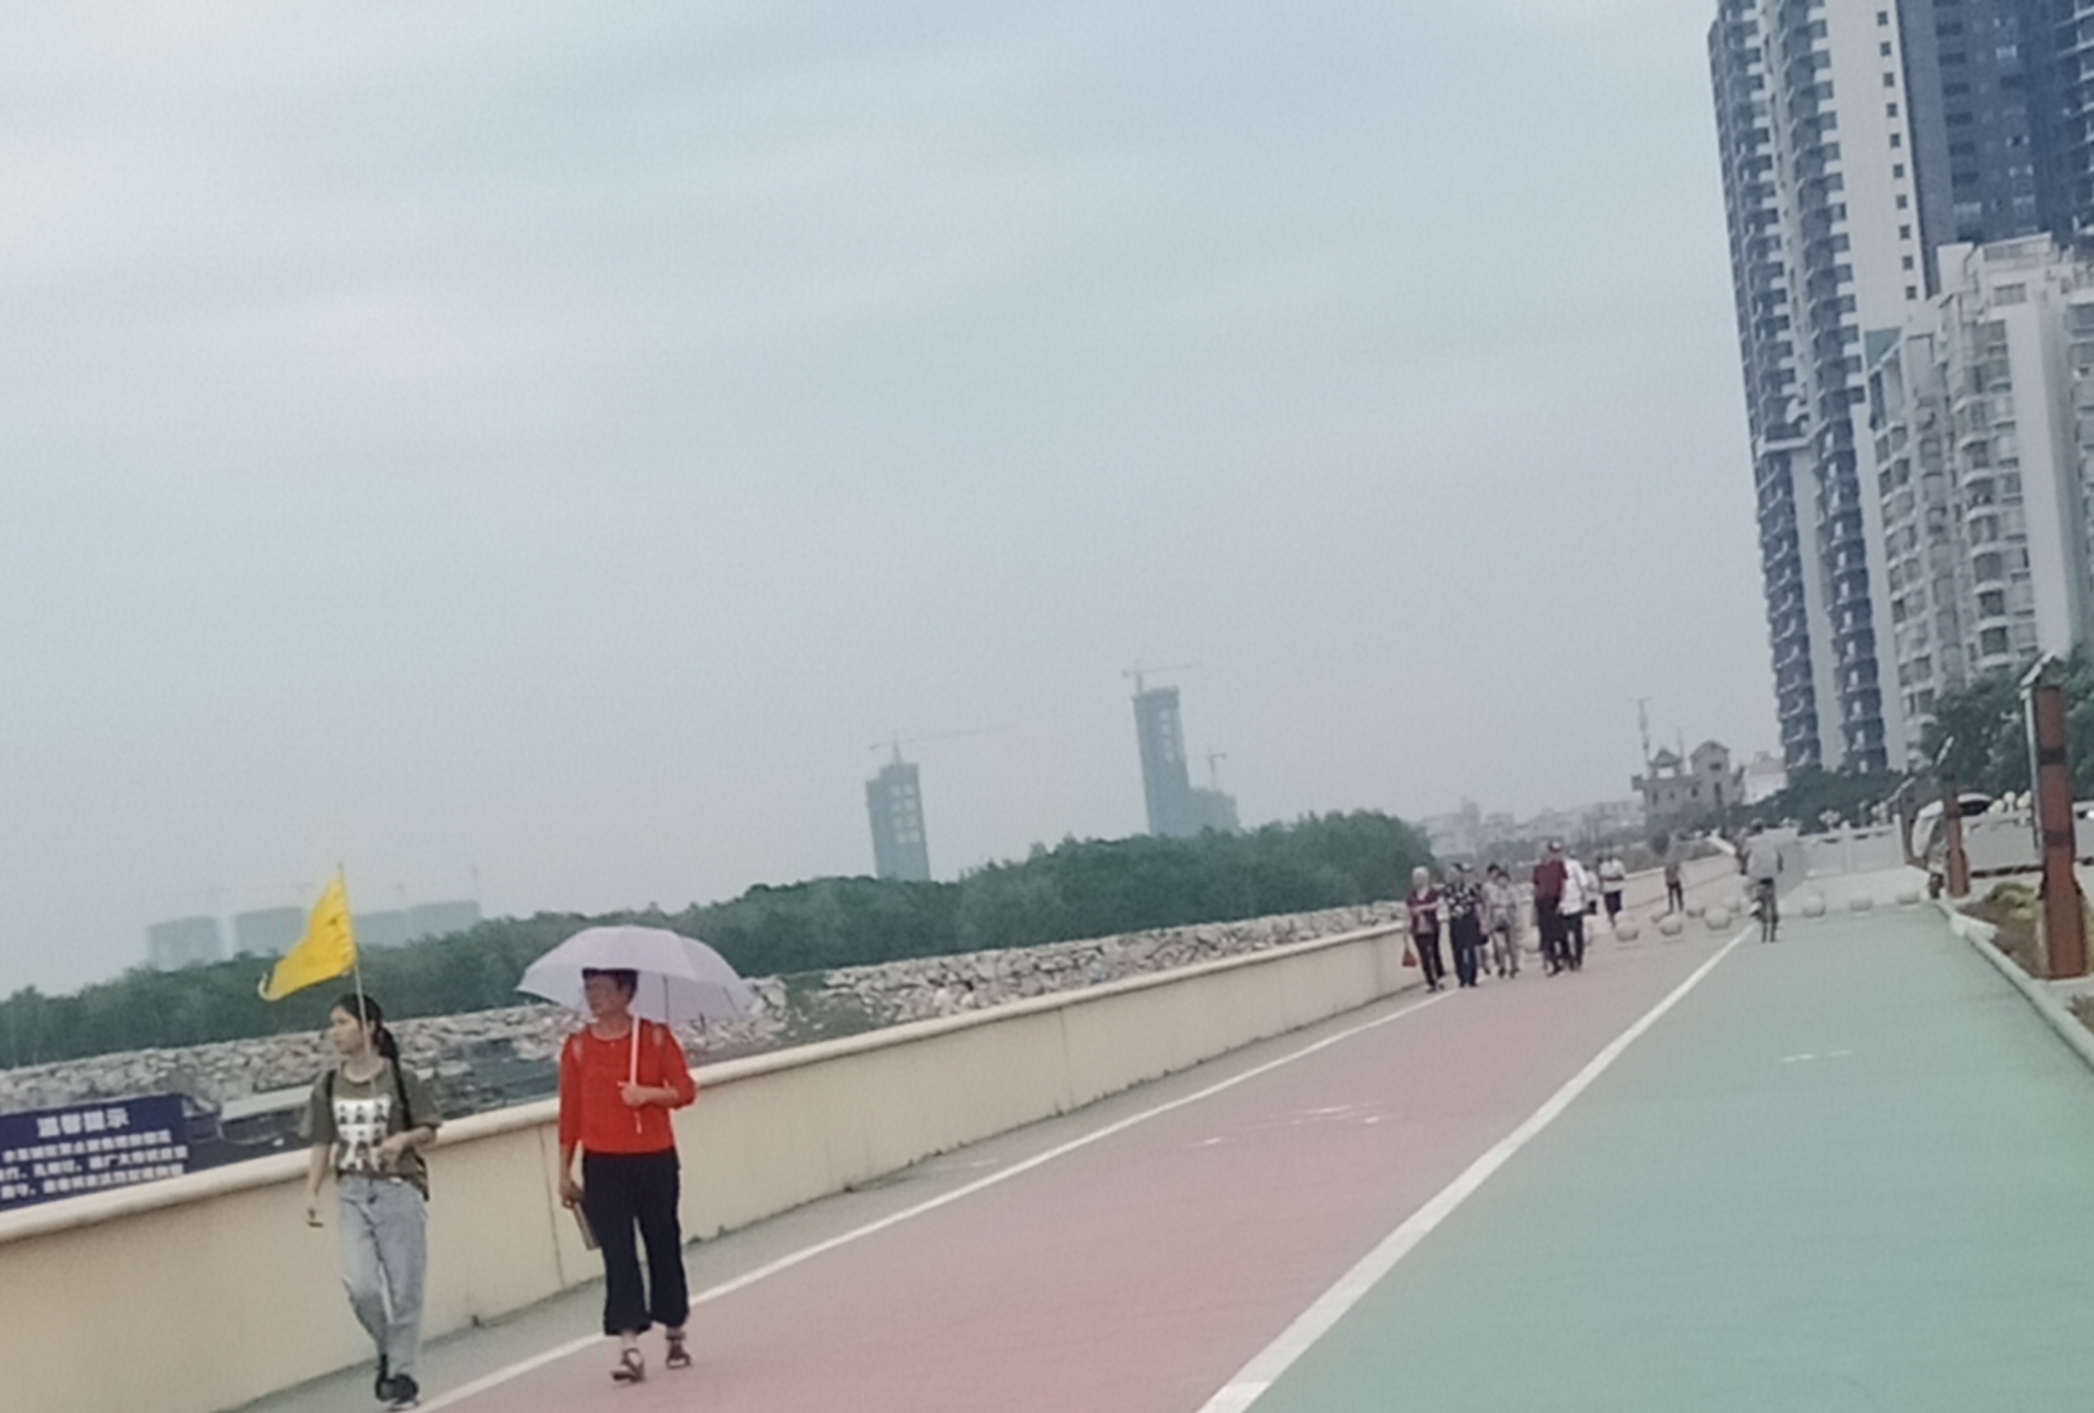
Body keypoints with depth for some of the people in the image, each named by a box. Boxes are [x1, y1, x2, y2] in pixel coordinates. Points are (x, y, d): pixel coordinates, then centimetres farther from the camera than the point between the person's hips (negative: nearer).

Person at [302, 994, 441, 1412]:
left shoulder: (401, 1079, -6)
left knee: (403, 1290, 1)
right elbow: (322, 1145, 7)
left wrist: (404, 1139, -20)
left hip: (399, 1190, -3)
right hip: (353, 1193, 3)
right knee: (360, 1286, -11)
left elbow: (429, 1130, 0)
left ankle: (403, 1375, 13)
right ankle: (389, 1351, 16)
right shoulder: (328, 1087, 5)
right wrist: (311, 1192, -3)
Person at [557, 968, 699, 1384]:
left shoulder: (655, 1037, 0)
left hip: (655, 1161, 0)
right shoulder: (577, 1047, 2)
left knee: (664, 1246, 9)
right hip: (603, 1164, 0)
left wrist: (649, 1093, -21)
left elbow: (685, 1090, -2)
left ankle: (675, 1334, 26)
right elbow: (569, 1111, 3)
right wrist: (565, 1172, 3)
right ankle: (629, 1347, -13)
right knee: (617, 1253, -8)